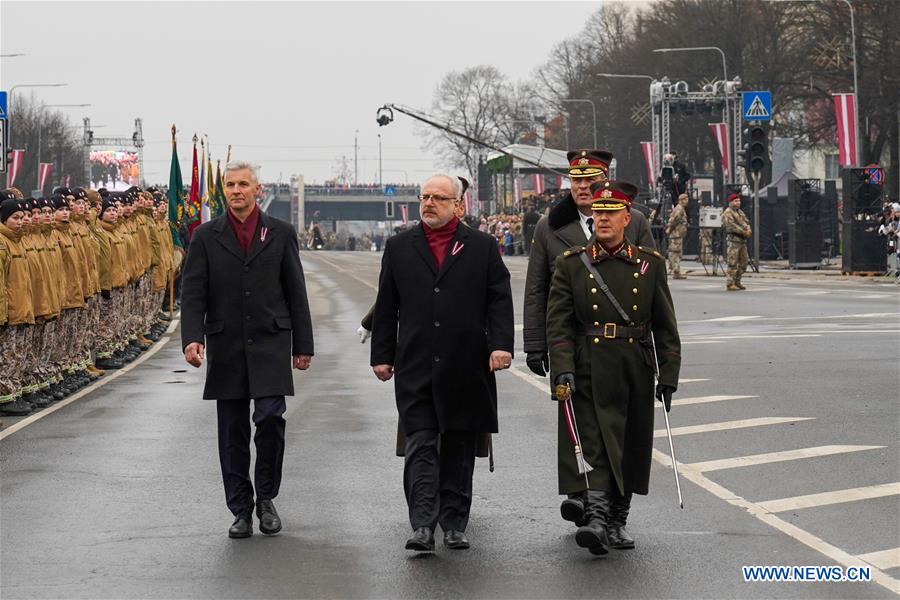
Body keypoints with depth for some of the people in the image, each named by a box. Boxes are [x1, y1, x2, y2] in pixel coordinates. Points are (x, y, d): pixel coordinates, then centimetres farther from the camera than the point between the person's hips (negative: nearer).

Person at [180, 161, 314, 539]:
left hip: (270, 342, -1)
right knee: (232, 432, 4)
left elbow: (295, 292, 8)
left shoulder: (281, 234, 6)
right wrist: (192, 338, -14)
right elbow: (192, 293, 1)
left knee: (270, 417, -13)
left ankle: (266, 498, 6)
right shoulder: (206, 237, 5)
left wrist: (302, 345, 5)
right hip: (226, 346, 1)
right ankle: (241, 511, 12)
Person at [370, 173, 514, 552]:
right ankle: (423, 525, -11)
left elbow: (500, 300, 2)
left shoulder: (482, 247, 6)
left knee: (459, 448, 8)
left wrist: (501, 345, -11)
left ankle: (454, 524, 16)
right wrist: (382, 355, 6)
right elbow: (386, 307, 10)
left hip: (465, 368, 0)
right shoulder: (399, 248, 9)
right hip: (416, 368, 0)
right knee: (420, 445, -6)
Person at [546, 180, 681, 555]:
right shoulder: (571, 264, 3)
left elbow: (665, 326, 8)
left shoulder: (650, 264, 6)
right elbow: (558, 323, -2)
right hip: (588, 372, -2)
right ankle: (596, 518, -21)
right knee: (593, 444, -12)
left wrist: (669, 375, 3)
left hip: (635, 372, 2)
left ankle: (618, 522, 20)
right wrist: (562, 369, -15)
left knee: (630, 449, 8)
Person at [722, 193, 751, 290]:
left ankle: (737, 282, 20)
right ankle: (730, 284, -6)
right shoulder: (728, 213, -8)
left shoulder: (740, 212, 20)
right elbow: (731, 226, -19)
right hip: (733, 240, -9)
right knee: (732, 263, -9)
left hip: (742, 240, 9)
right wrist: (743, 232, -17)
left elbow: (746, 223, 15)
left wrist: (748, 230, -7)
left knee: (744, 262, 11)